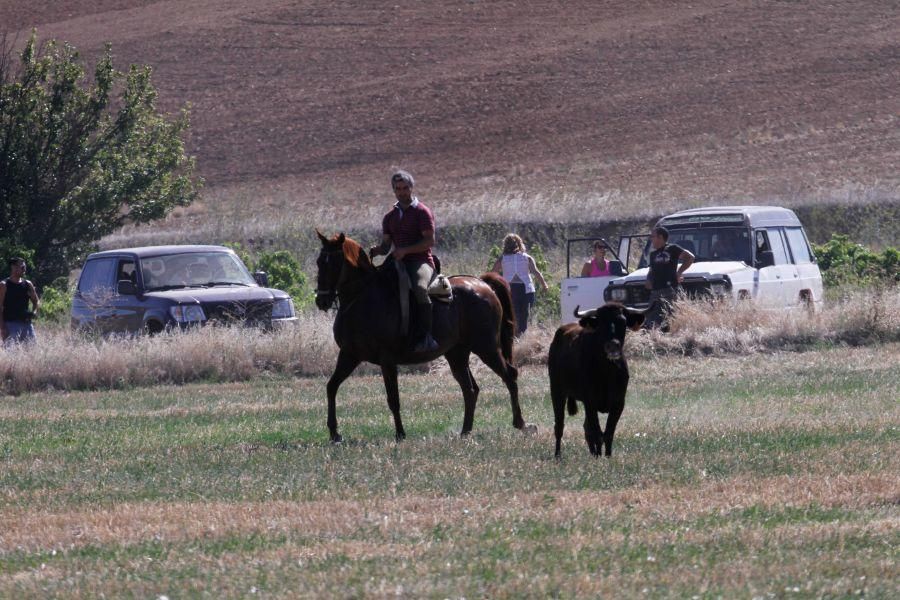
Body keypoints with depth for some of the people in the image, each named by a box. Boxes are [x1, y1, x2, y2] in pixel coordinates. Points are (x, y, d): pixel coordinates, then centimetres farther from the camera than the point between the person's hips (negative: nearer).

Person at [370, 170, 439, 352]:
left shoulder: (422, 212, -1)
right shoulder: (390, 217, 18)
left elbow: (430, 241, -8)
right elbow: (386, 245, 18)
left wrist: (405, 250, -19)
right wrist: (377, 250, -7)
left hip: (421, 261, -7)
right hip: (399, 262, 7)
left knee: (419, 288, -37)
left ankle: (425, 337, -39)